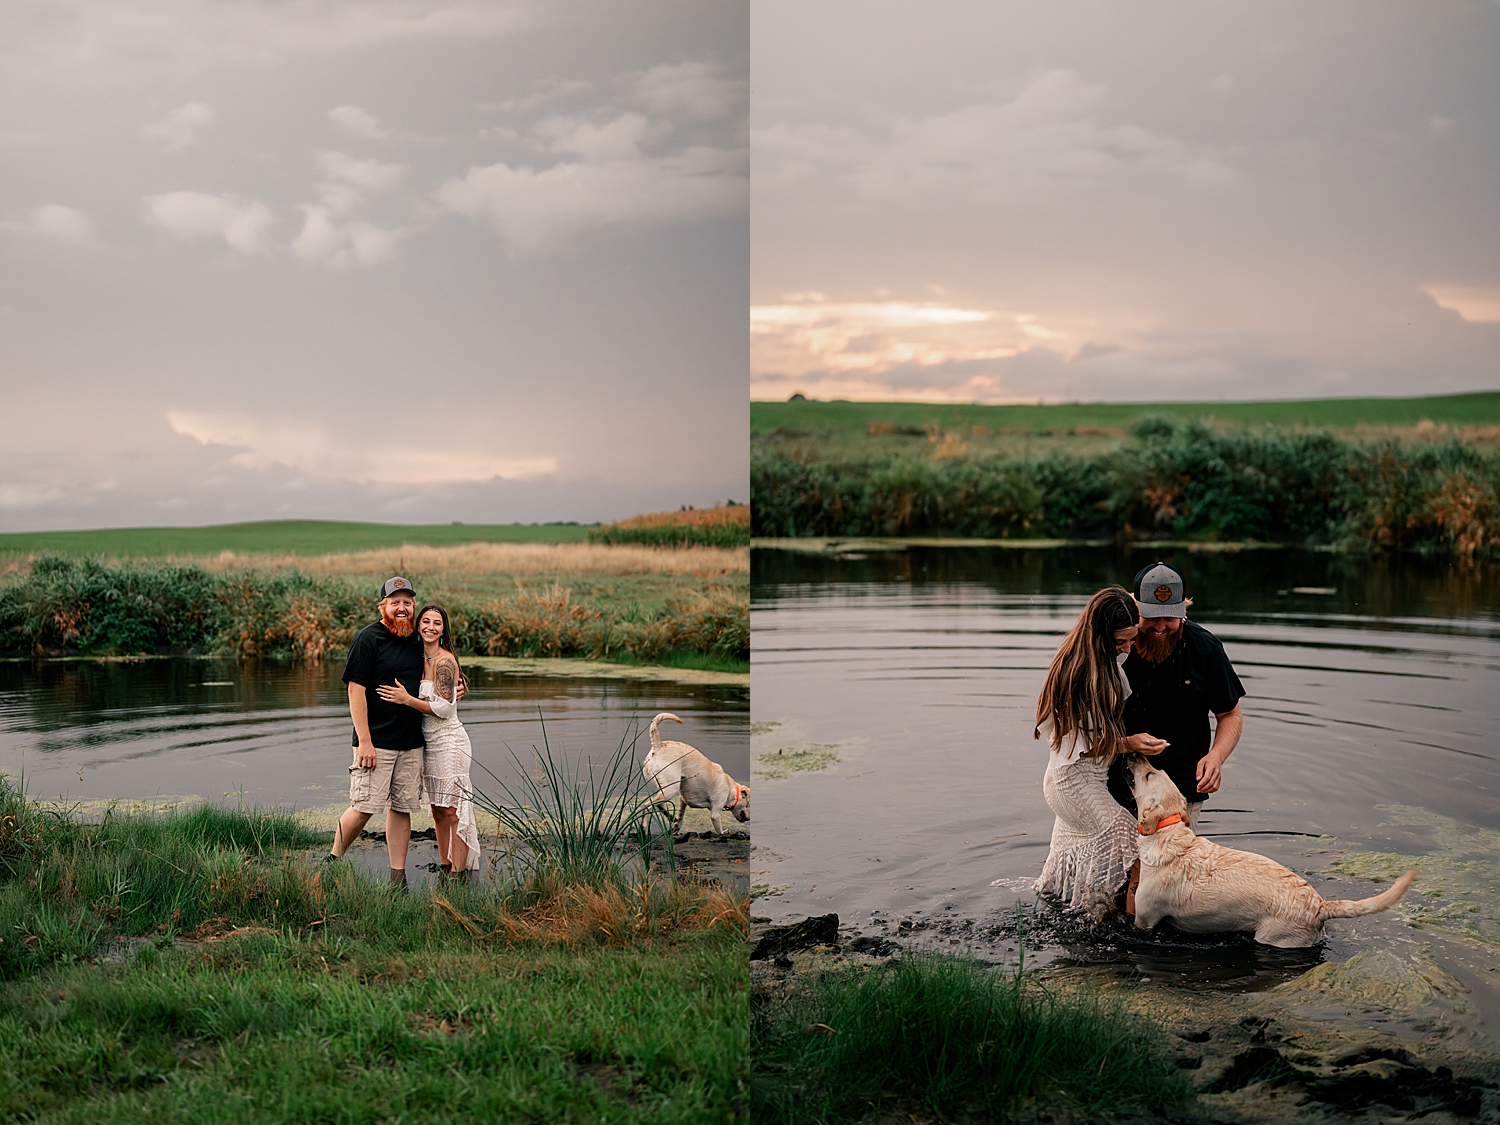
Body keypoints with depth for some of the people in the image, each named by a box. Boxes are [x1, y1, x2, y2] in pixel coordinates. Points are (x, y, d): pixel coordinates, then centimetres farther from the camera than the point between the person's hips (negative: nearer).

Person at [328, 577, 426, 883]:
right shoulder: (369, 638, -8)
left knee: (402, 808, 7)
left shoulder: (416, 639, 12)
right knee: (364, 807, -7)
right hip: (376, 742, -6)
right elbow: (356, 690, -11)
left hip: (411, 742, 6)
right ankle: (332, 861, 10)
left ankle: (398, 877, 12)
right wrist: (365, 741, -16)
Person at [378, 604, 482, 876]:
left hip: (448, 741, -9)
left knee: (453, 811, -7)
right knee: (438, 811, 11)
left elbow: (444, 708, -17)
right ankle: (444, 870, 17)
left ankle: (458, 874, -6)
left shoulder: (444, 661, -13)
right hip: (429, 742, 9)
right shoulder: (421, 659, 11)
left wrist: (406, 699, -17)